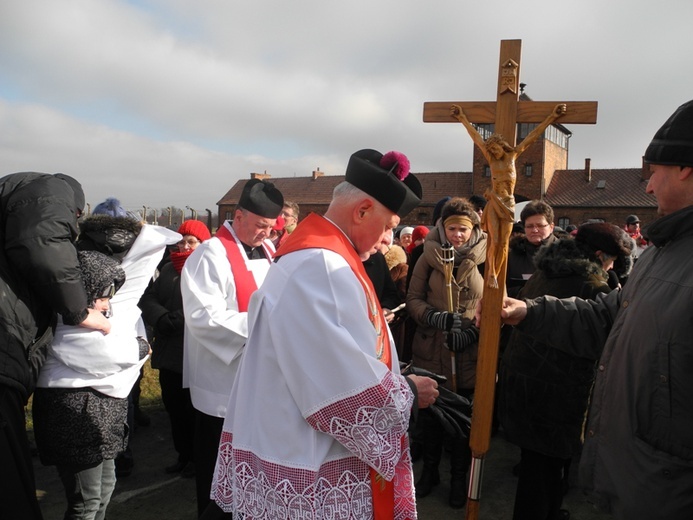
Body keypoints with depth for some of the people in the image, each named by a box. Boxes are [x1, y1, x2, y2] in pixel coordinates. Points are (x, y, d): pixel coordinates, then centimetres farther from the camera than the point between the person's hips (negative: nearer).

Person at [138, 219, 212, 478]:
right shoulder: (168, 269, 14)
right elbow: (147, 299, 5)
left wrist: (179, 321, -20)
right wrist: (164, 320, -12)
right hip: (169, 353, 7)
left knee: (194, 409, 6)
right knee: (174, 406, 16)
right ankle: (183, 455, 33)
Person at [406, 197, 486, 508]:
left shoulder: (486, 258, -4)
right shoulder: (429, 257, -1)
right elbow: (413, 299, 1)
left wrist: (473, 330, -15)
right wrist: (434, 317, -17)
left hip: (469, 353, -1)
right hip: (431, 350, 1)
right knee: (429, 413, 13)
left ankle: (459, 476, 33)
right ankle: (429, 469, 37)